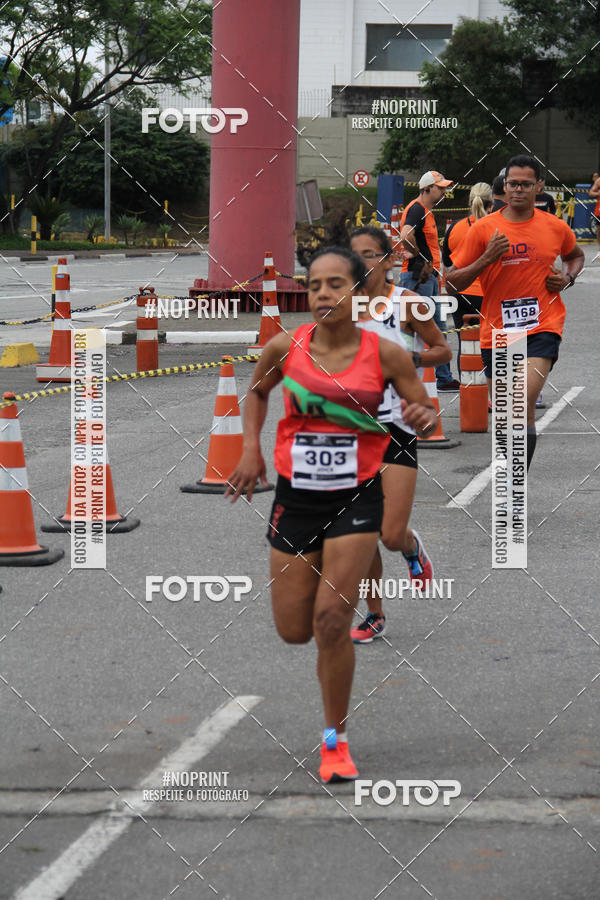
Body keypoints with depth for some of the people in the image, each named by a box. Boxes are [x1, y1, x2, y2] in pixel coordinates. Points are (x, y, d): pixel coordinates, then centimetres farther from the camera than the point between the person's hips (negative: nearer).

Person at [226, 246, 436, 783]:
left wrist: (424, 419, -23)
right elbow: (257, 393, 16)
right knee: (294, 632, 7)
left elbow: (425, 414, 0)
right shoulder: (285, 347, -5)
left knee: (332, 623, -11)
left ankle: (335, 738, 8)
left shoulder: (385, 354, -9)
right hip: (296, 497, 2)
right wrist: (251, 450, 4)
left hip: (356, 498, -2)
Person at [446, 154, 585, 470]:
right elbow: (452, 282, 0)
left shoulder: (555, 228, 4)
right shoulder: (484, 229, -1)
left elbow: (576, 255, 27)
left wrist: (568, 277, 6)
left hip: (542, 328, -2)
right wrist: (487, 258, -14)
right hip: (496, 331, 2)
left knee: (524, 403, -22)